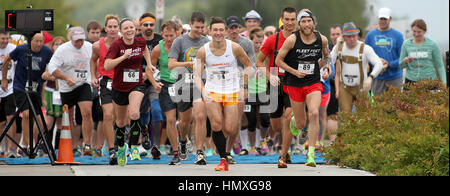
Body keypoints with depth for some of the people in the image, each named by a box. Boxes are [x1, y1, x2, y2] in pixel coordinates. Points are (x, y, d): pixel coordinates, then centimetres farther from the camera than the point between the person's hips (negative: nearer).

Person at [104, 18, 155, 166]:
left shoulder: (140, 42, -4)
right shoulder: (116, 45, -15)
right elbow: (107, 66, -25)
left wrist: (149, 63, 15)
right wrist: (124, 56, -32)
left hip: (137, 85, 0)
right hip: (119, 87, 0)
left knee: (134, 113, -28)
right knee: (120, 121, 15)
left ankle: (134, 147, -18)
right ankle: (121, 148, 41)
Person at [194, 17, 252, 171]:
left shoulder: (234, 48, -6)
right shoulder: (203, 51, -5)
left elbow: (248, 65, 9)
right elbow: (197, 75, -4)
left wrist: (245, 87, 4)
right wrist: (203, 91, -21)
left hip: (232, 92, 0)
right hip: (212, 92, 0)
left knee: (230, 130, -5)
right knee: (216, 125, -19)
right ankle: (223, 159, -4)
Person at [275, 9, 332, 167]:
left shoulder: (322, 40, -1)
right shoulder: (292, 40, -11)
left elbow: (326, 55, 21)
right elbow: (278, 60, -4)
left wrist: (326, 67, 4)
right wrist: (295, 72, -13)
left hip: (314, 84, 1)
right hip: (294, 85, -1)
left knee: (314, 113, -24)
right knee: (301, 124, 5)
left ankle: (311, 154, -19)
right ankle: (292, 121, 47)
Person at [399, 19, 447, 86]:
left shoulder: (432, 45, 0)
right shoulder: (406, 44, 4)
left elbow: (439, 66, 3)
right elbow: (401, 65, 10)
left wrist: (444, 82, -6)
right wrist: (405, 61, -13)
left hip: (429, 80, -1)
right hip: (411, 80, 1)